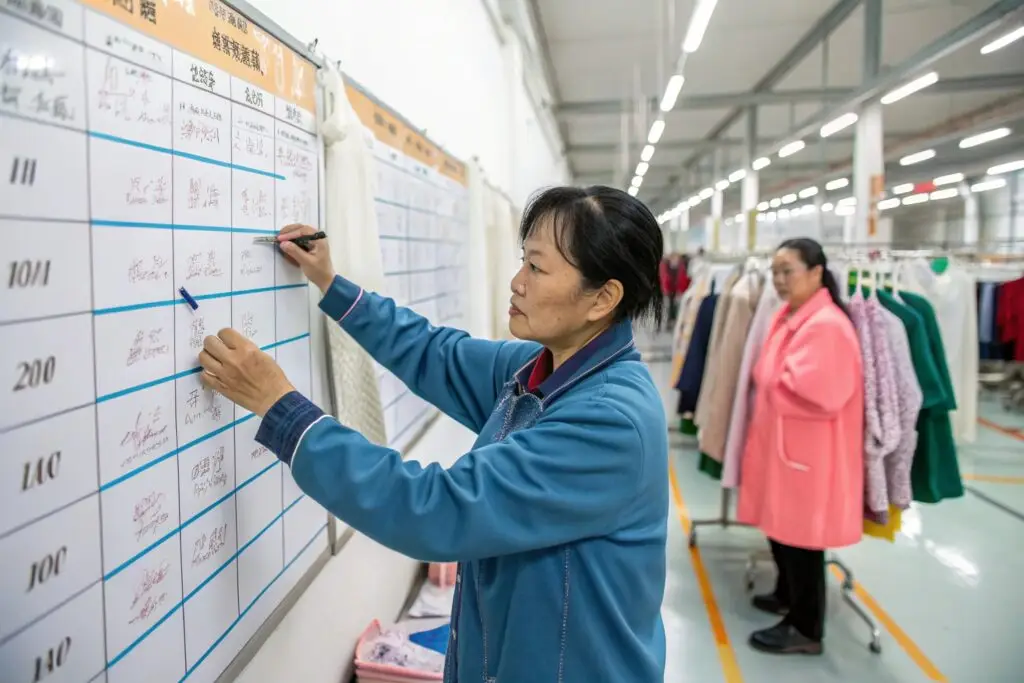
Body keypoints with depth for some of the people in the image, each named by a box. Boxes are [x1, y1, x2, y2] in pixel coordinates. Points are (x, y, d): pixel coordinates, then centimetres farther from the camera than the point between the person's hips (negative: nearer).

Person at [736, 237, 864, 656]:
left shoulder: (827, 325, -21)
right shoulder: (789, 315, 9)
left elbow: (813, 394, -26)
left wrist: (771, 388, -11)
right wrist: (770, 385, 0)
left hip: (807, 448, -9)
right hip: (778, 440, 9)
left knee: (801, 534, 3)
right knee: (780, 526, 22)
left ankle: (806, 628, 19)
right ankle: (787, 595, 42)